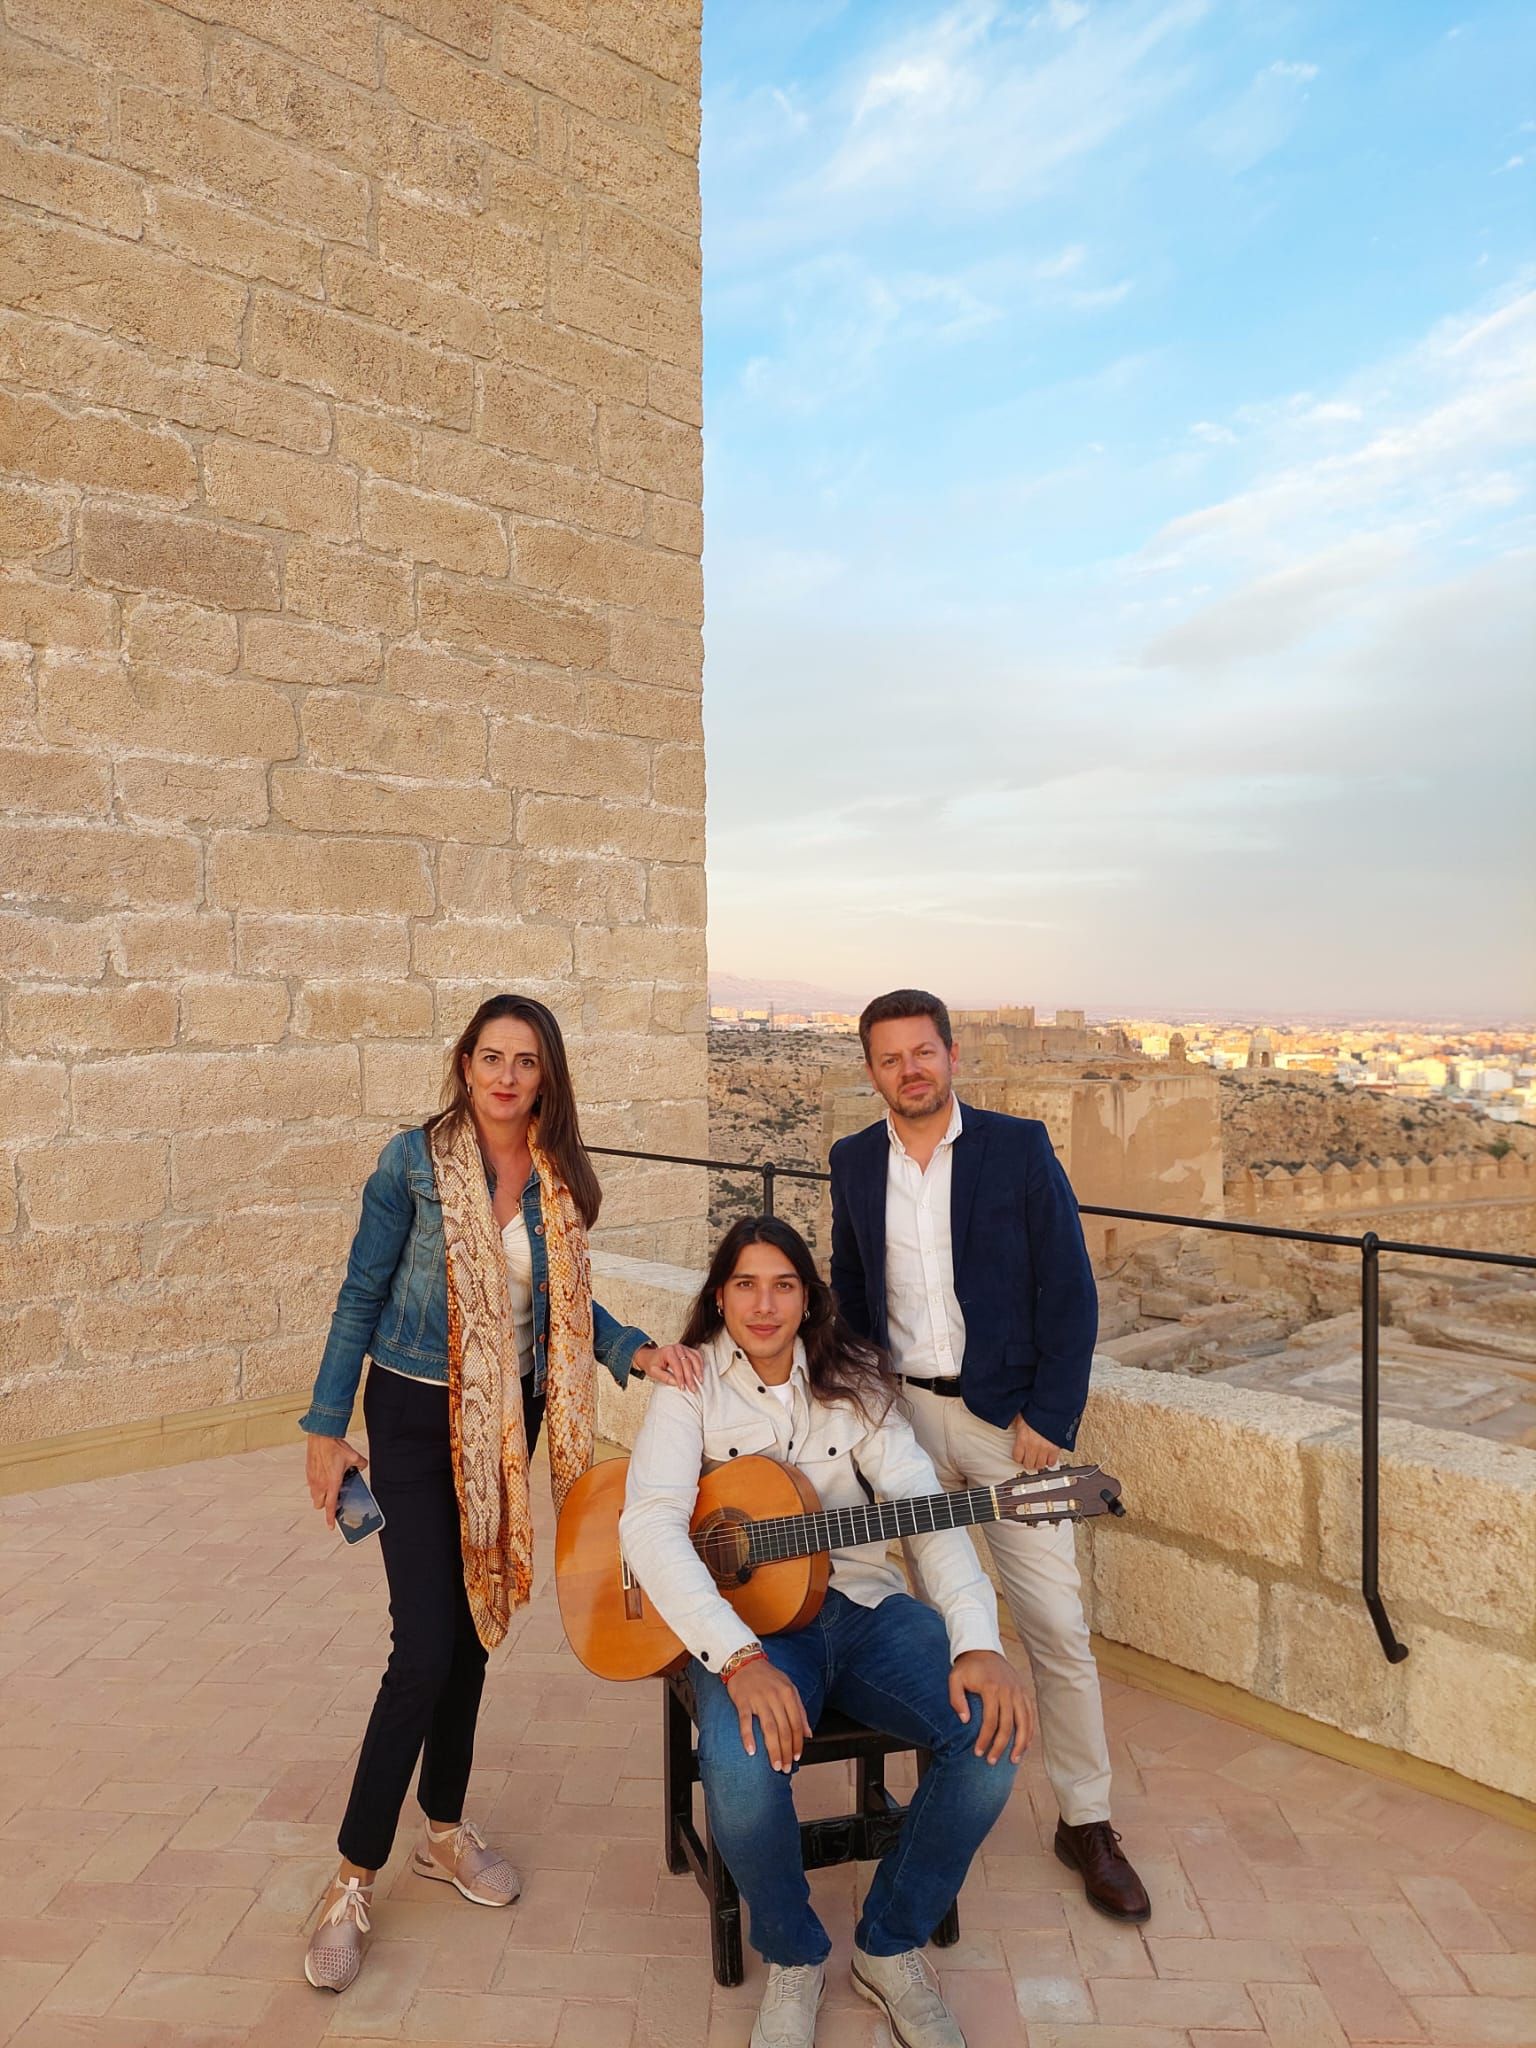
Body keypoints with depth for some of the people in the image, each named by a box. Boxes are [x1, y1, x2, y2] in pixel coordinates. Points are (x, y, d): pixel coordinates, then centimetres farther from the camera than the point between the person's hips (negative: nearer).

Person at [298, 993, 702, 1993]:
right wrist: (326, 1429, -5)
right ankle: (354, 1878, 13)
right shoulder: (415, 1160, -13)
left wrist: (637, 1350, -10)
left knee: (475, 1628, 15)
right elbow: (361, 1296, -7)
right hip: (417, 1417, -4)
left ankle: (446, 1830, 35)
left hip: (507, 1421, 4)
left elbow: (565, 1301, 7)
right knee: (427, 1646, -7)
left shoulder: (561, 1178, -3)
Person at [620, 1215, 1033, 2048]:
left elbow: (926, 1506, -6)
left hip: (862, 1605, 3)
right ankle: (793, 1958, 3)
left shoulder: (851, 1380, 4)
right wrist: (738, 1660, -31)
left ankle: (890, 1947, 6)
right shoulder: (692, 1385, -3)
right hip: (746, 1621, -3)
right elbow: (650, 1523, -18)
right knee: (742, 1776, -33)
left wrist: (979, 1644, -23)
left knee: (993, 1734, -21)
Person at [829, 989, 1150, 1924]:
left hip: (1007, 1416, -3)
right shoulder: (853, 1161, 4)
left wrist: (1048, 1417, -11)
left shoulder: (1019, 1147, -7)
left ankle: (1088, 1823, 18)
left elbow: (1071, 1292, -7)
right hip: (900, 1414, 3)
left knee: (1058, 1628, 1)